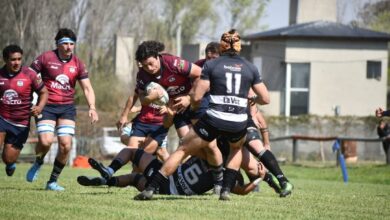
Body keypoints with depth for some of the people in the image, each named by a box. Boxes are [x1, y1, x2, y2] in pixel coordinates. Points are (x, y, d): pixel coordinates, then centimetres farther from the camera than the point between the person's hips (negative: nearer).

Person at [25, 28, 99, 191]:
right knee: (45, 141, -21)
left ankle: (53, 181, 6)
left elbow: (87, 88, 5)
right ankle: (38, 164, 15)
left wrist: (92, 107, -11)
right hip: (46, 107, -3)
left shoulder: (77, 64, 6)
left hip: (67, 108, 3)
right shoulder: (46, 58, -4)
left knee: (66, 145, -10)